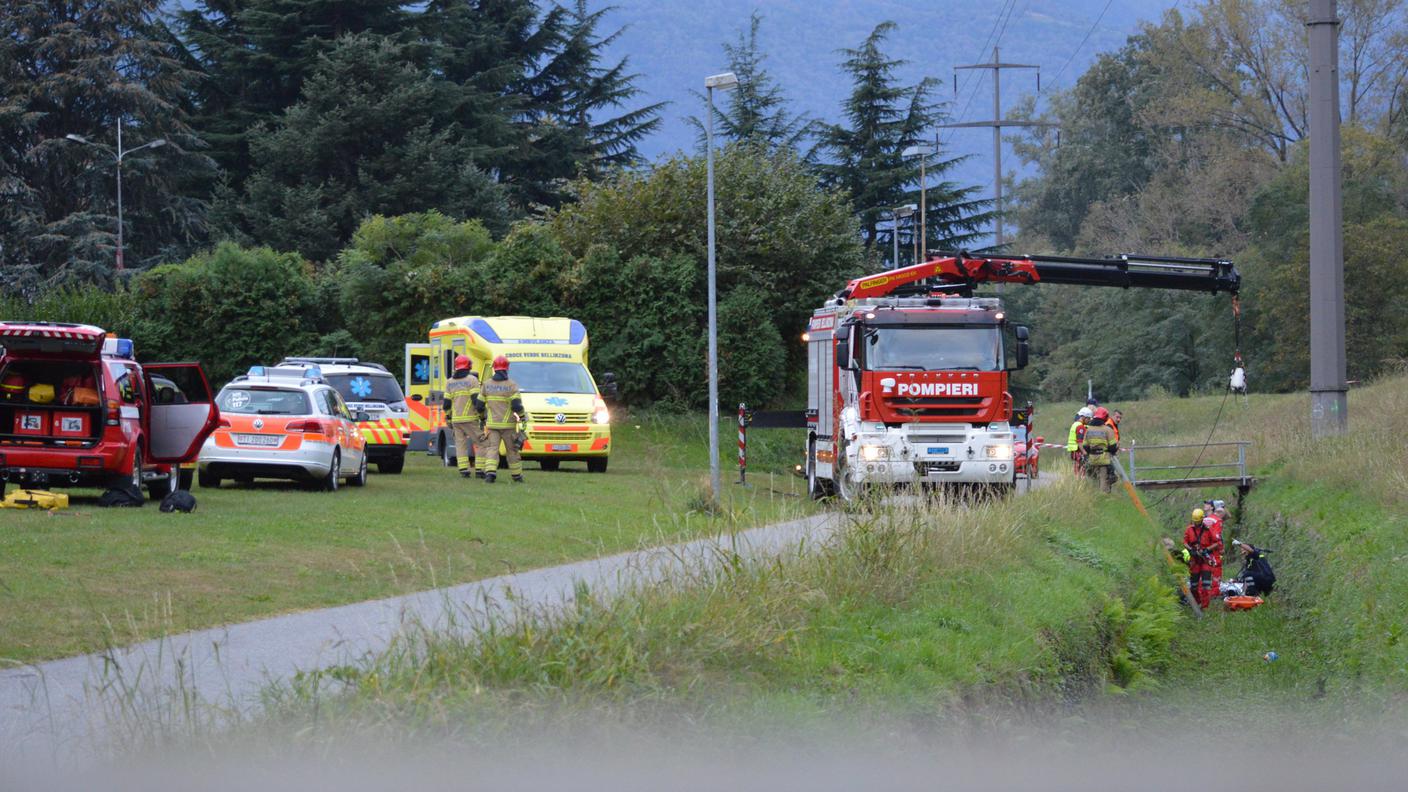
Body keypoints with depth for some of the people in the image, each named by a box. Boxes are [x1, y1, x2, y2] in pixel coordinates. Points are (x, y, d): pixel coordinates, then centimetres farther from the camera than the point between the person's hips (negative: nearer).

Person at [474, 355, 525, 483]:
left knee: (492, 449, -1)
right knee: (512, 450, 12)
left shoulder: (487, 385, 2)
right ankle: (517, 476, 22)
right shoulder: (511, 385, -9)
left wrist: (482, 417, 23)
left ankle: (490, 472, -23)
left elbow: (479, 405, 6)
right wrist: (522, 417, 1)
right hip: (508, 425, -1)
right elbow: (517, 405, -16)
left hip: (492, 424, 1)